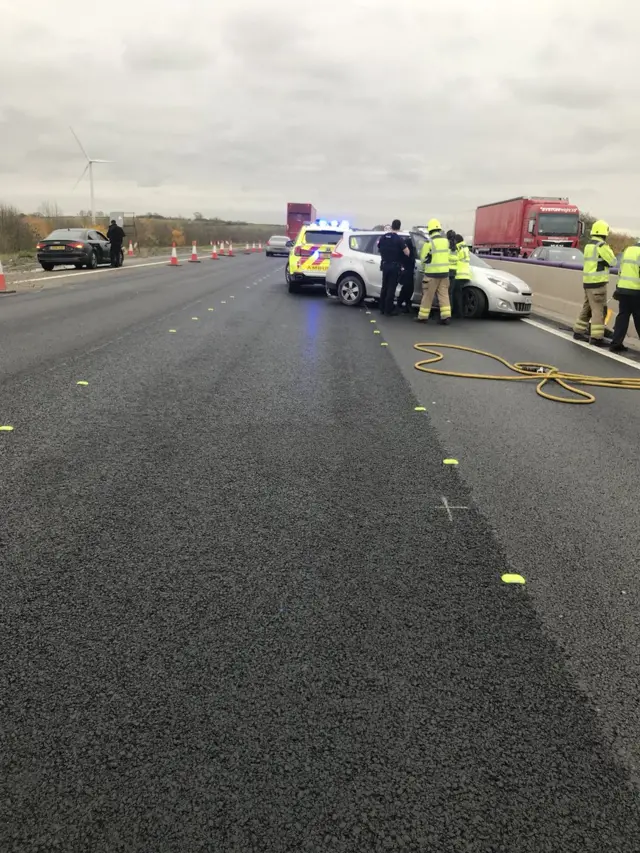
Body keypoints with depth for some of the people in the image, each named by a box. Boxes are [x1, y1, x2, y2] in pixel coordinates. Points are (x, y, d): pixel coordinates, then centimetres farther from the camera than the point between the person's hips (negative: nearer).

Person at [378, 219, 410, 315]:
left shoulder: (383, 237, 3)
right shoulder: (399, 239, -14)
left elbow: (379, 249, 15)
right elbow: (407, 253, -16)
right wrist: (405, 246, 4)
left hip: (385, 265, 5)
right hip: (394, 266, -5)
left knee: (384, 287, 13)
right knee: (391, 288, -2)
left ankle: (382, 308, 16)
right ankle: (389, 310, 0)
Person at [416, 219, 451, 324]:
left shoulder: (429, 242, -13)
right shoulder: (446, 240, 6)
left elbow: (423, 258, -5)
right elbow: (446, 254, 15)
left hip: (432, 273, -5)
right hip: (444, 272, 5)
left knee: (428, 296, 3)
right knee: (444, 294, 7)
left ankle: (422, 316, 9)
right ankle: (446, 316, 1)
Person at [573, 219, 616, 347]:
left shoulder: (589, 245, 12)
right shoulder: (602, 245, -14)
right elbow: (612, 262, -6)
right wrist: (609, 250, 10)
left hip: (588, 281, 8)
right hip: (597, 282, -8)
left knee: (587, 307, 17)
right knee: (598, 310, -6)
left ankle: (579, 331, 23)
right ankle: (597, 337, -7)